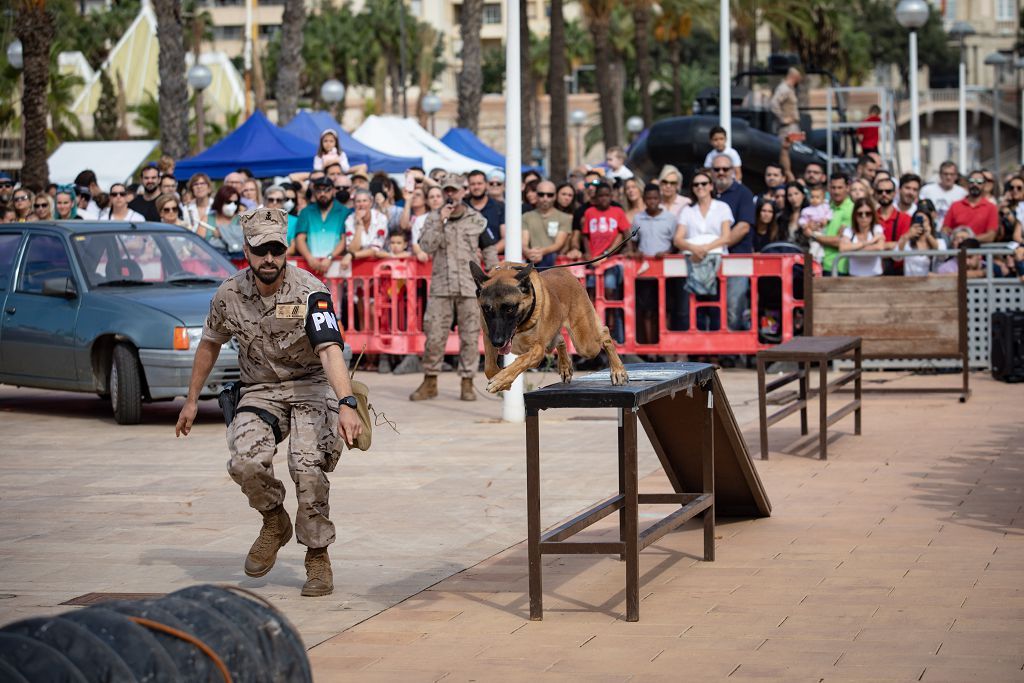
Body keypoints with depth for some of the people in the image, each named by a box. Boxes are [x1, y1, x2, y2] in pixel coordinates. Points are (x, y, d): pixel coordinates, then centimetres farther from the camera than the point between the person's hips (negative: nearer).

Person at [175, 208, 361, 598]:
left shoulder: (310, 294, -19)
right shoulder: (229, 294, -5)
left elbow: (330, 351, -32)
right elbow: (210, 345, 14)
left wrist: (346, 404, -46)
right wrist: (191, 401, 17)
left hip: (311, 387, -3)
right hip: (260, 391, 3)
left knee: (308, 467, -25)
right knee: (246, 463, -24)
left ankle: (318, 558, -4)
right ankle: (275, 523, 8)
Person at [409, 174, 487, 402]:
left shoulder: (477, 220, 6)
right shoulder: (434, 217, 8)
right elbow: (427, 246, -4)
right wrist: (440, 222, -12)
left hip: (470, 286, -1)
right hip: (441, 286, 1)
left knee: (470, 336, 1)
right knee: (434, 334, -1)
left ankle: (467, 383, 8)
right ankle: (430, 382, 8)